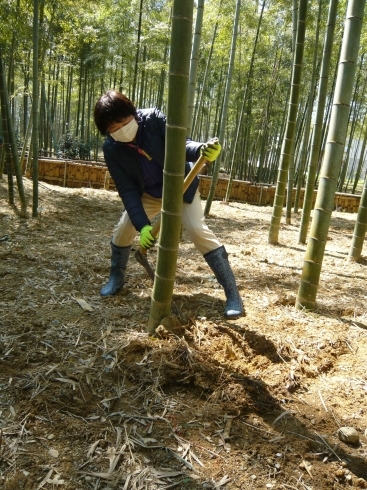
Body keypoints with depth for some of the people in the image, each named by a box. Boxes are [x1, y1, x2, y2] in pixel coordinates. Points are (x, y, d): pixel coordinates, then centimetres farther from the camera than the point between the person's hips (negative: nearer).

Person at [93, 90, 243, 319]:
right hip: (149, 193, 4)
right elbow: (127, 190, -21)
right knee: (123, 230, -1)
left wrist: (202, 150, -52)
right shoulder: (112, 149, -18)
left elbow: (180, 144, -28)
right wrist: (142, 225, -32)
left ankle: (232, 293, -10)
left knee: (200, 231, -17)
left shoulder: (153, 119, -25)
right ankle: (116, 278, 28)